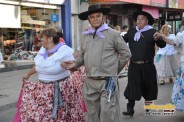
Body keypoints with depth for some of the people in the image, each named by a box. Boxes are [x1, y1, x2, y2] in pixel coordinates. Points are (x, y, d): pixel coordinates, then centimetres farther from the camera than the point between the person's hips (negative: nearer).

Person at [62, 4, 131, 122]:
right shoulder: (85, 36, 11)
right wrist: (75, 64, -2)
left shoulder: (113, 34, -3)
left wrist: (115, 69, 5)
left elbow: (126, 54, 3)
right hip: (90, 82, 5)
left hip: (107, 81, -5)